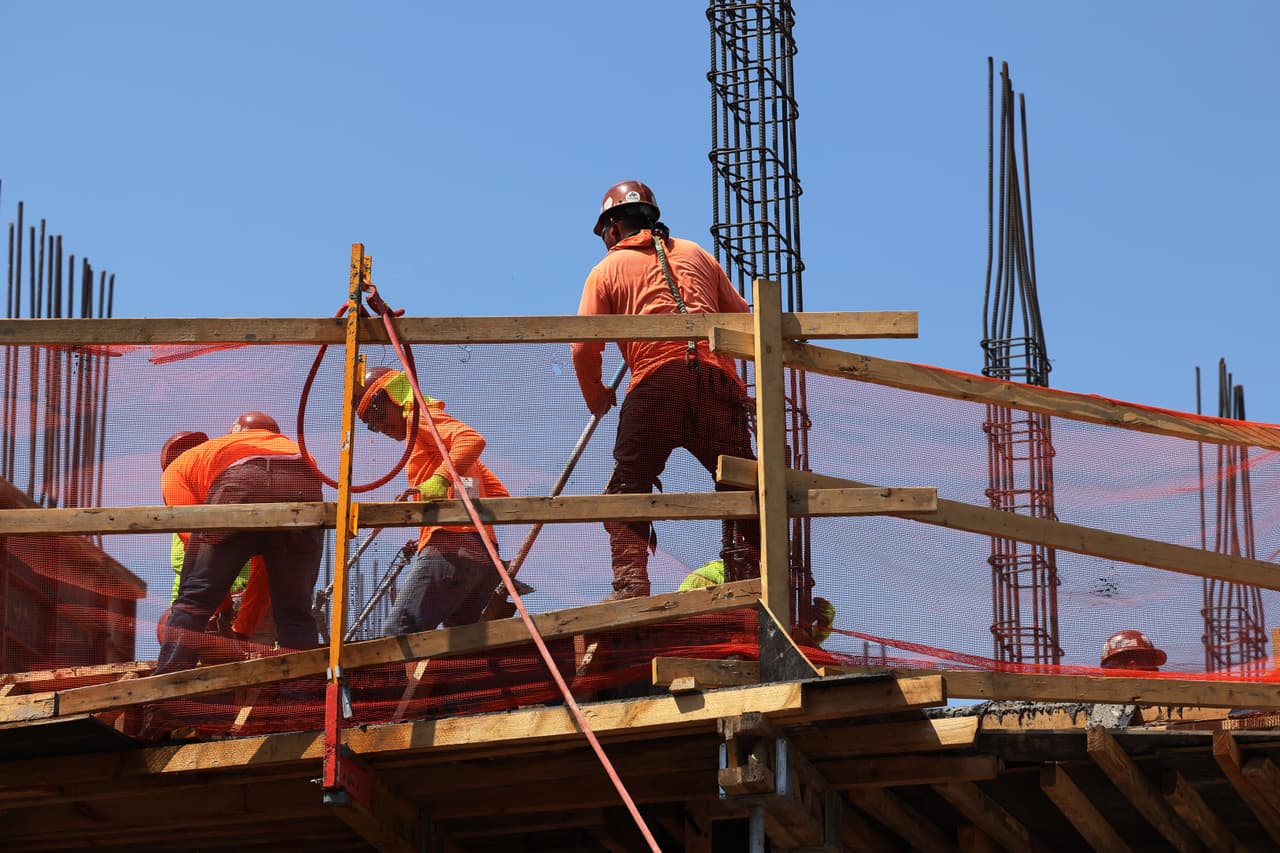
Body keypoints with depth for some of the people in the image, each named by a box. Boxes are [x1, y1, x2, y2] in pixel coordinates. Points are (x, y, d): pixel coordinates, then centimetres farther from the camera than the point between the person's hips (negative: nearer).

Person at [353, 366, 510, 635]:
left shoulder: (420, 417, 4)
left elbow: (472, 438, -17)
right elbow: (498, 492, 31)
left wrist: (441, 477, -29)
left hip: (450, 549, -10)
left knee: (398, 633, -17)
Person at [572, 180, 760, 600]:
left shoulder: (608, 269, 15)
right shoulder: (695, 254, 24)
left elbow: (584, 347, 7)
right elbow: (742, 317, 24)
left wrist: (597, 398, 23)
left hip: (656, 381, -2)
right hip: (718, 381, 2)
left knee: (627, 489, 5)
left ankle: (631, 584, -9)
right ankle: (747, 577, -6)